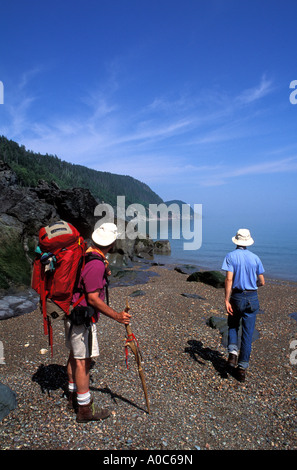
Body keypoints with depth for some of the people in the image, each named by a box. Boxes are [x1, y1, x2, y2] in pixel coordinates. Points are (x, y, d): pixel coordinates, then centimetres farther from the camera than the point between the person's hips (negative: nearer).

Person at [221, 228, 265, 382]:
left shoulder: (231, 256, -7)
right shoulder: (255, 258, 2)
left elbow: (229, 279, -16)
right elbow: (262, 282, 6)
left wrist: (226, 300, -15)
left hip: (237, 297, -2)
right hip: (252, 297, 2)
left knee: (233, 326, 22)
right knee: (248, 333, 8)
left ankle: (233, 352, 0)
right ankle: (242, 368, 13)